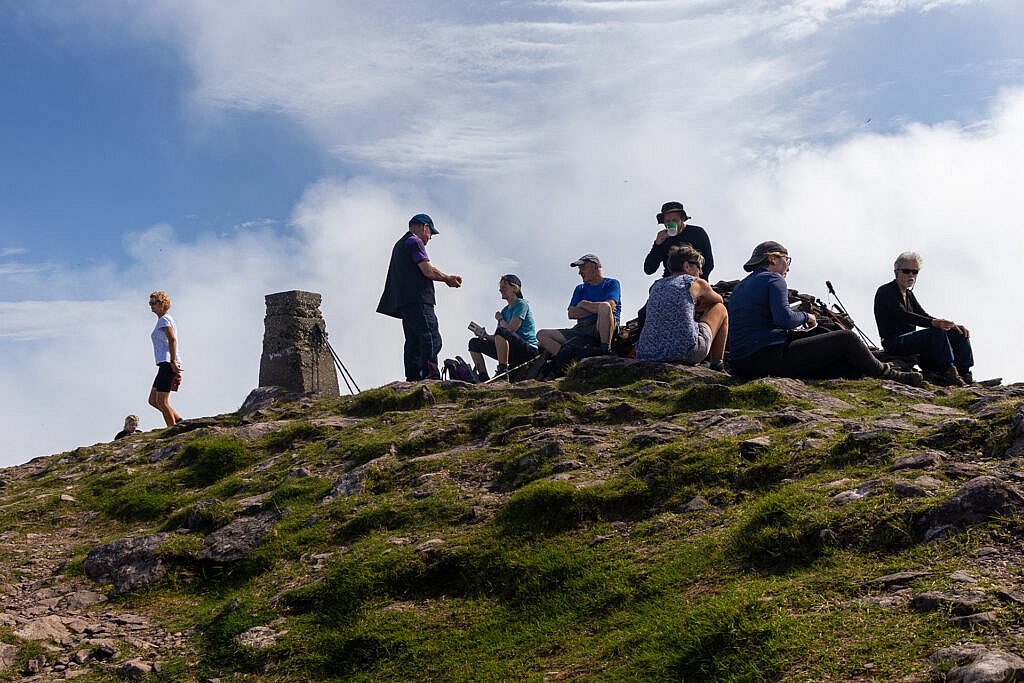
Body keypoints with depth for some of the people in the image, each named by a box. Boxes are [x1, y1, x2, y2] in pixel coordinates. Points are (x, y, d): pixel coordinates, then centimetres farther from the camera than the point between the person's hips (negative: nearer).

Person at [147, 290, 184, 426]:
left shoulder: (164, 320, -8)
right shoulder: (165, 320, 23)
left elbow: (172, 340, -21)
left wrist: (173, 362, -25)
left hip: (167, 363, -10)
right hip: (166, 364, 10)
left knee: (162, 402, -8)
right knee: (153, 400, 11)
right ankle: (179, 422, 9)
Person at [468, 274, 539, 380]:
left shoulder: (521, 304, -5)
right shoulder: (505, 310, 19)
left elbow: (511, 329, -18)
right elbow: (496, 337, 14)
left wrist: (500, 319, 0)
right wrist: (484, 335, -6)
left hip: (529, 350, -9)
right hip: (513, 353, 9)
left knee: (501, 331, -35)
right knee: (474, 343, 5)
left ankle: (502, 370, -33)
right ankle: (484, 378, -7)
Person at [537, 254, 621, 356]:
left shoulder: (612, 283, 11)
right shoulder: (580, 289, 26)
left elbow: (609, 305, -11)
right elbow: (571, 314, 10)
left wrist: (584, 304, 3)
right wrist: (596, 309, -3)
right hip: (581, 329, 5)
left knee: (604, 307, -38)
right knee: (542, 335, -10)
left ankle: (606, 350, -32)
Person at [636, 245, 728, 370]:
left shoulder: (656, 286, 21)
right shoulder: (696, 283, 7)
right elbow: (719, 300, 31)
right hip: (686, 353, -6)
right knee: (720, 309, 20)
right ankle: (717, 366, 20)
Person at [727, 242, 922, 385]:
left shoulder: (739, 288, 21)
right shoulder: (773, 279, -5)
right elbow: (784, 318, -19)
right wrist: (805, 317, 2)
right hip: (770, 357, -9)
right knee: (847, 338, 3)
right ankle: (888, 375, 19)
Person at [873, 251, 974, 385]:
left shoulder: (909, 294, 21)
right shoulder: (885, 292, -7)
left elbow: (923, 316, 15)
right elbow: (903, 316, -23)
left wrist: (952, 325, -2)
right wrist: (933, 323, -38)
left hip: (911, 341, 9)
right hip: (895, 343, -9)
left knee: (959, 333, -4)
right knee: (937, 332, -31)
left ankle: (965, 375, -15)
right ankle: (949, 373, -37)